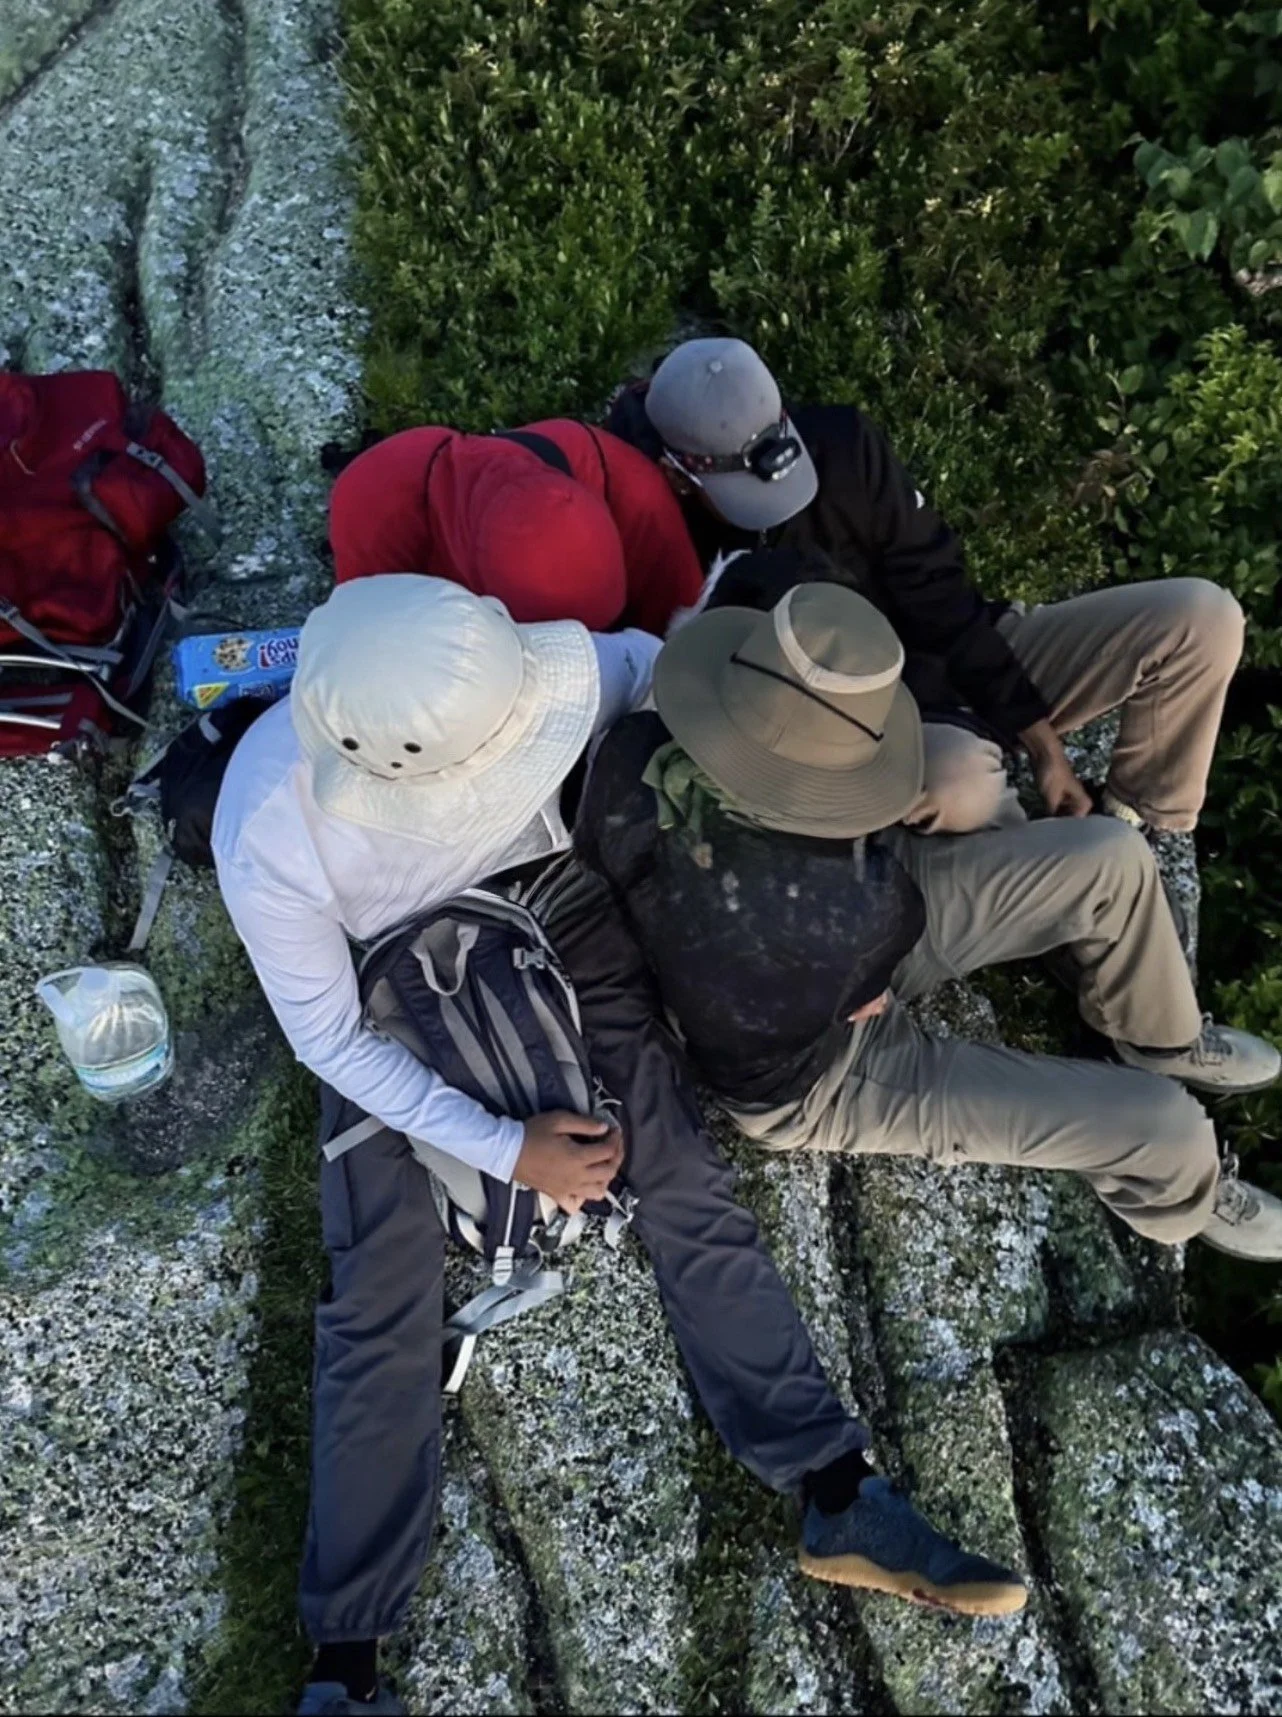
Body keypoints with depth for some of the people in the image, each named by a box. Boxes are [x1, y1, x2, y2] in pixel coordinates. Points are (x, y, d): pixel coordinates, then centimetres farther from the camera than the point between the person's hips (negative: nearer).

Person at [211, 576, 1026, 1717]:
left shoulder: (539, 669, -31)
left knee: (685, 1181, -7)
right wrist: (505, 1149, -22)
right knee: (384, 1290, -8)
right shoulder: (267, 834, -32)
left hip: (557, 906, 2)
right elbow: (328, 1038, -18)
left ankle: (840, 1501, 4)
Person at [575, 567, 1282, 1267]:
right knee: (1167, 1128, -5)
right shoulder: (851, 911, -45)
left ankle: (1165, 1038, 30)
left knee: (1111, 859, -2)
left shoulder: (633, 751, -30)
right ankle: (1173, 1201, 35)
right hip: (821, 1080, -6)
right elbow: (899, 914, -19)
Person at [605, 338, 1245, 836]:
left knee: (1202, 616, -8)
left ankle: (1132, 833, 6)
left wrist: (1043, 745, -8)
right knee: (954, 777, -41)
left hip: (960, 667, 5)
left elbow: (938, 597, -8)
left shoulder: (839, 445, -12)